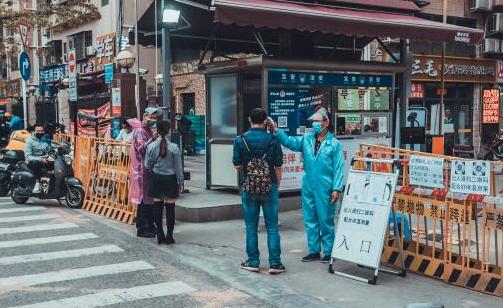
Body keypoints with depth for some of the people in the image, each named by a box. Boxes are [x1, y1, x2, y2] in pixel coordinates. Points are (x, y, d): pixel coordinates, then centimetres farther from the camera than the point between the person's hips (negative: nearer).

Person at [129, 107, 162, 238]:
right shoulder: (140, 131, -11)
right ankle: (142, 229, -1)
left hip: (149, 169, 9)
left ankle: (148, 226, 19)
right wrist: (152, 139, -35)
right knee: (144, 199, -6)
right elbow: (141, 148, -24)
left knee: (149, 199, 12)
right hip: (142, 169, -9)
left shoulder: (148, 130, 17)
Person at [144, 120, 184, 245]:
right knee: (170, 208, 4)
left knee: (158, 207, 9)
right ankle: (169, 236, 8)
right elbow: (178, 167, -4)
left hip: (157, 179, 2)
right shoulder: (174, 147, -10)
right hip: (170, 179, -1)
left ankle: (160, 236, 12)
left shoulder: (151, 147, -6)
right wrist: (180, 182, 5)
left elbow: (147, 165, 2)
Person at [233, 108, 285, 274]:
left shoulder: (240, 140, -5)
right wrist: (276, 185, 11)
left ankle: (253, 262, 15)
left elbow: (237, 165, -3)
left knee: (251, 226, 10)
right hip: (270, 187, 0)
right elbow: (278, 167, -1)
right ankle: (274, 263, 6)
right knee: (272, 226, 5)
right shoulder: (272, 140, -5)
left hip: (249, 188, 1)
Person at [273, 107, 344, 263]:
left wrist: (336, 189, -12)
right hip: (308, 187, 5)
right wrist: (277, 131, -20)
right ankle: (313, 251, 23)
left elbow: (338, 168, -7)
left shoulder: (334, 144, -5)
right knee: (310, 220, 12)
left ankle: (328, 252, 15)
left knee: (326, 221, 3)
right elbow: (290, 142, -6)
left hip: (325, 189, -5)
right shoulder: (306, 139, 7)